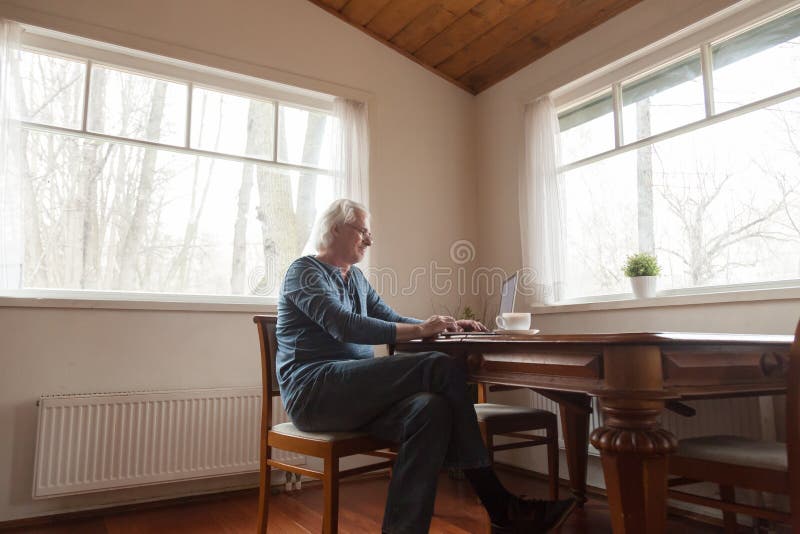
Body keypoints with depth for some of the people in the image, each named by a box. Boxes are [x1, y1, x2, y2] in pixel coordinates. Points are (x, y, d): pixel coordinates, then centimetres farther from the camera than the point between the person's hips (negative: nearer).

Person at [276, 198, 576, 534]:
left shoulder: (355, 278, 22)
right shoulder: (304, 271, -3)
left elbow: (392, 321, 19)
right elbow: (345, 326, -19)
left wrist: (447, 326, 3)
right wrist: (420, 329, -22)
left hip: (353, 392, 8)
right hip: (313, 391, -8)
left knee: (430, 410, -24)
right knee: (442, 369, -23)